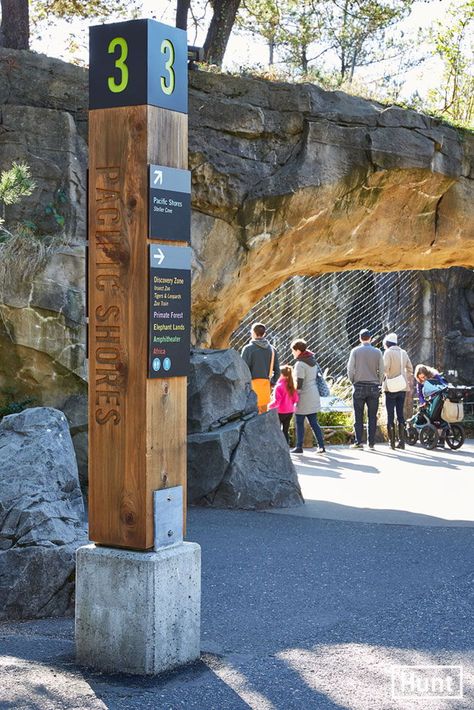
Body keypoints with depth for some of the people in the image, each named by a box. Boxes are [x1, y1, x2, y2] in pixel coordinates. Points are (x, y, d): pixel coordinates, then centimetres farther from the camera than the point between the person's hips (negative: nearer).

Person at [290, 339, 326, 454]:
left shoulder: (300, 364, -16)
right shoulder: (313, 361, 9)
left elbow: (299, 384, -18)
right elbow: (319, 375, 16)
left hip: (304, 397, -8)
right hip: (314, 396, 8)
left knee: (299, 423, 3)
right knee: (314, 422, 11)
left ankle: (299, 447, 7)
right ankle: (321, 446, 8)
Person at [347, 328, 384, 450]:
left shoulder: (355, 351, -3)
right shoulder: (377, 352, 1)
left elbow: (350, 369, -3)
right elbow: (382, 370, 2)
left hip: (359, 386, -1)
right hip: (374, 387, 1)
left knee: (358, 416, 3)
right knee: (372, 416, 5)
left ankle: (358, 442, 0)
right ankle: (371, 442, 5)